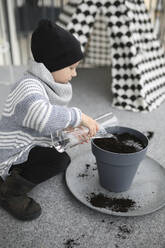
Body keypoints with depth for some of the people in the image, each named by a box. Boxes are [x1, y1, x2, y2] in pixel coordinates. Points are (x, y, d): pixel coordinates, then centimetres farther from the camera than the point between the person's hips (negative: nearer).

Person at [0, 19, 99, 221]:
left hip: (27, 148, 10)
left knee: (64, 161, 20)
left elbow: (50, 125, 10)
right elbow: (42, 117, -49)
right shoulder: (28, 87, -27)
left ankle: (17, 174, 16)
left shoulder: (44, 85, 4)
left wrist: (70, 130, -6)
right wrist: (80, 117, -37)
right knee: (60, 160, -27)